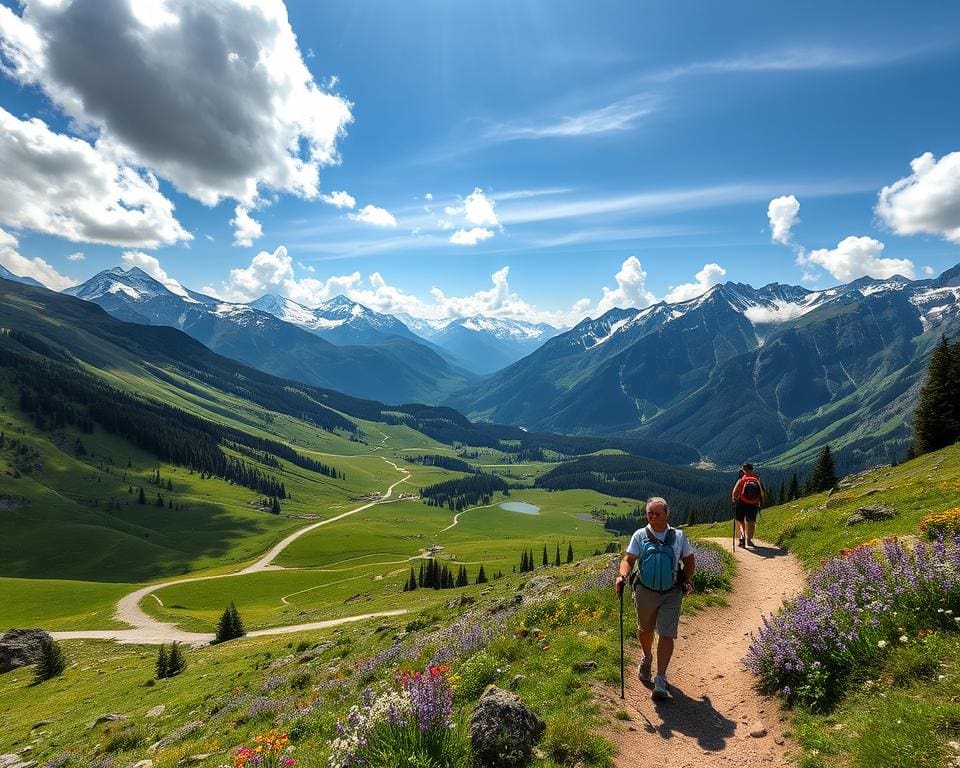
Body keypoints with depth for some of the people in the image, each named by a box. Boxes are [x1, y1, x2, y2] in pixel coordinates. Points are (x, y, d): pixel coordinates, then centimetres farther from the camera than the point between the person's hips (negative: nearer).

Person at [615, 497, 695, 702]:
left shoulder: (678, 536, 2)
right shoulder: (640, 535, -2)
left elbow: (689, 560, 15)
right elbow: (629, 559, -8)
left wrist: (688, 580, 2)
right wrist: (623, 576, -26)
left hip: (671, 593, -1)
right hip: (645, 591, 1)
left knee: (666, 635, -7)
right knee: (645, 630, 19)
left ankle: (660, 681, 0)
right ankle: (647, 659, 49)